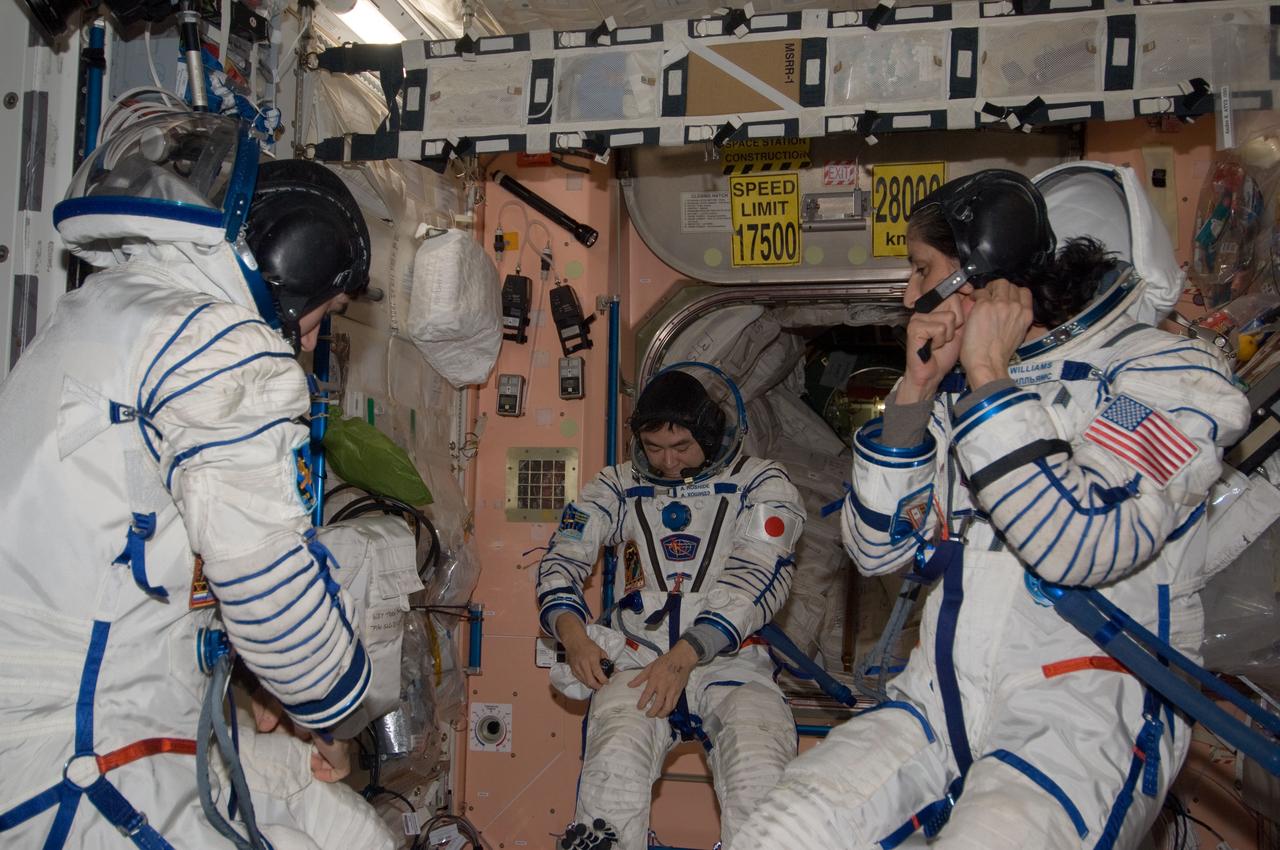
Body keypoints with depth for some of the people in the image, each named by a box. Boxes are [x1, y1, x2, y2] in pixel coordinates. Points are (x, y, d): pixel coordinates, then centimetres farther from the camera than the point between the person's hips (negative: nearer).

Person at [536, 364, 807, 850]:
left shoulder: (760, 484, 7)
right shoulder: (619, 486, 16)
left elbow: (756, 581, -6)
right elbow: (562, 558, 11)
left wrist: (686, 655, -18)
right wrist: (572, 632, -10)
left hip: (728, 663, -1)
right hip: (637, 663, 1)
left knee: (760, 774, -30)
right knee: (615, 763, -30)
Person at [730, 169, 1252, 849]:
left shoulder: (1163, 373, -3)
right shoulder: (957, 393, 15)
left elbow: (1082, 545, -20)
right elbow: (877, 550, 10)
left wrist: (991, 380, -13)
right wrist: (916, 390, 1)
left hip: (1085, 716, -4)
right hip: (941, 701, 5)